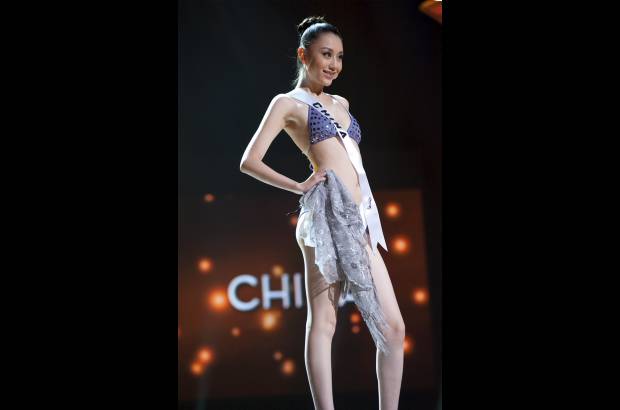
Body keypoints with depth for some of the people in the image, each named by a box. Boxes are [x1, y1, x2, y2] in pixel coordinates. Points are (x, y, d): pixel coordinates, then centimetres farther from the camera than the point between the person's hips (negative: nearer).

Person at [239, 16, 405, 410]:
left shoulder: (340, 103, 25)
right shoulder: (288, 103, 5)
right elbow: (250, 161, -2)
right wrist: (300, 187, -7)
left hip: (362, 218, 7)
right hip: (327, 215, -7)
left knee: (393, 326, 2)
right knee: (323, 320, -9)